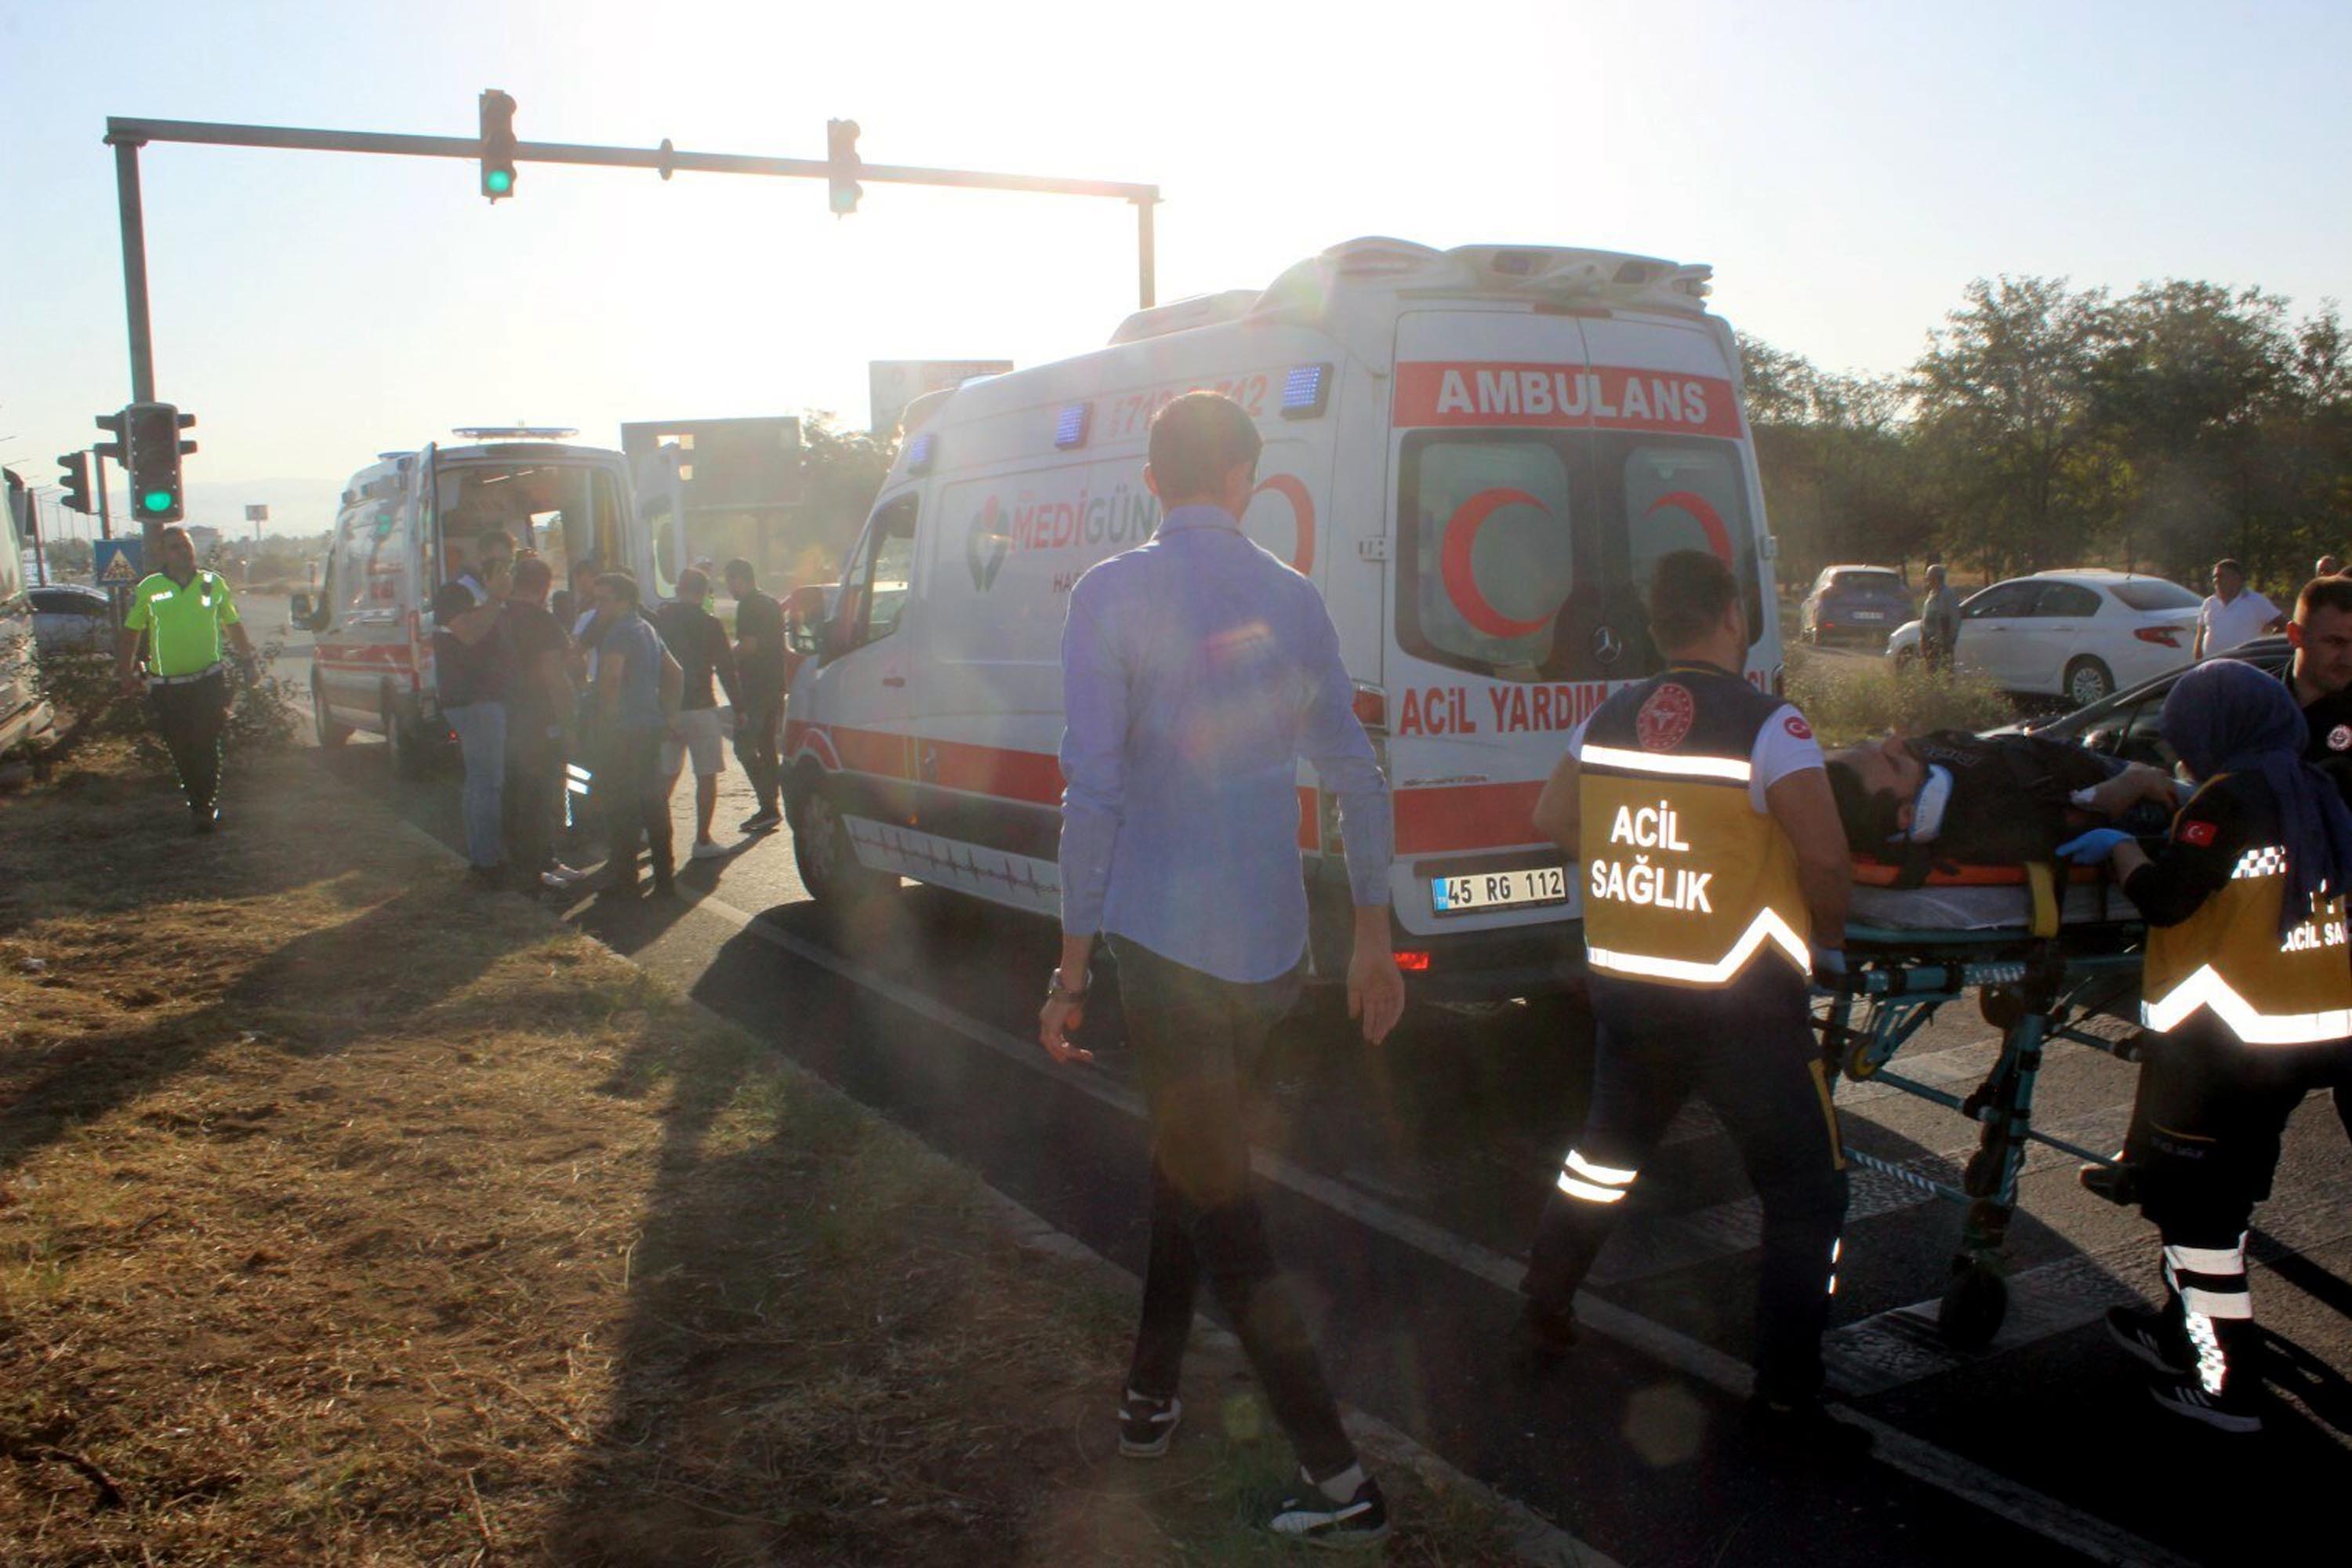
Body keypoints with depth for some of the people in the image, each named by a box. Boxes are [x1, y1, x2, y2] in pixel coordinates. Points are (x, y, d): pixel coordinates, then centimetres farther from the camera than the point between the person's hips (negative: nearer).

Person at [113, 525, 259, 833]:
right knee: (181, 751, 6)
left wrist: (248, 660, 16)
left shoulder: (214, 583, 5)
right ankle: (199, 804, 21)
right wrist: (125, 673, 6)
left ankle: (204, 807, 3)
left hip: (209, 682, -1)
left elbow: (234, 625, 16)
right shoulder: (149, 588, 1)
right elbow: (131, 632, 9)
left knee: (206, 748, -6)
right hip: (167, 688, 1)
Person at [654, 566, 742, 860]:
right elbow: (726, 669, -6)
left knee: (666, 774, 17)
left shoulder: (657, 620, 4)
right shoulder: (709, 624, -7)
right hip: (700, 706, -4)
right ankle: (702, 841, 0)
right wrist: (738, 706, 2)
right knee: (706, 775, 2)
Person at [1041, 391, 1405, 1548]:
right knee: (1192, 1163, 23)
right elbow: (1356, 775, 8)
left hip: (1166, 942, -6)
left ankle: (1339, 1482, 6)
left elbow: (1093, 789, -14)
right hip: (1272, 948, 6)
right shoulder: (1291, 599, 6)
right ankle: (1151, 1396, 38)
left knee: (1219, 1207, 3)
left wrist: (1072, 960, -8)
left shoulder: (1112, 596, -9)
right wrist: (1373, 935, 16)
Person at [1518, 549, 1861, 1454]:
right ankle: (1786, 1406, 10)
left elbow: (1552, 820, 14)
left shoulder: (1607, 721, 4)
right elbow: (1825, 854, -18)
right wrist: (1827, 939, 0)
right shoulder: (1768, 726, -14)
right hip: (1743, 1001, -6)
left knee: (1607, 1151, 26)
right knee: (1806, 1195, 8)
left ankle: (1543, 1318, 37)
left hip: (1626, 983, 6)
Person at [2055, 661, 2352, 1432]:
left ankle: (2228, 1386, 9)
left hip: (2229, 1037, -9)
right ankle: (2182, 1332, 37)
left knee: (2197, 1202, 3)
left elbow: (2165, 897, -18)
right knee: (2221, 1189, 22)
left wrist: (2119, 848, 0)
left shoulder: (2233, 797, -16)